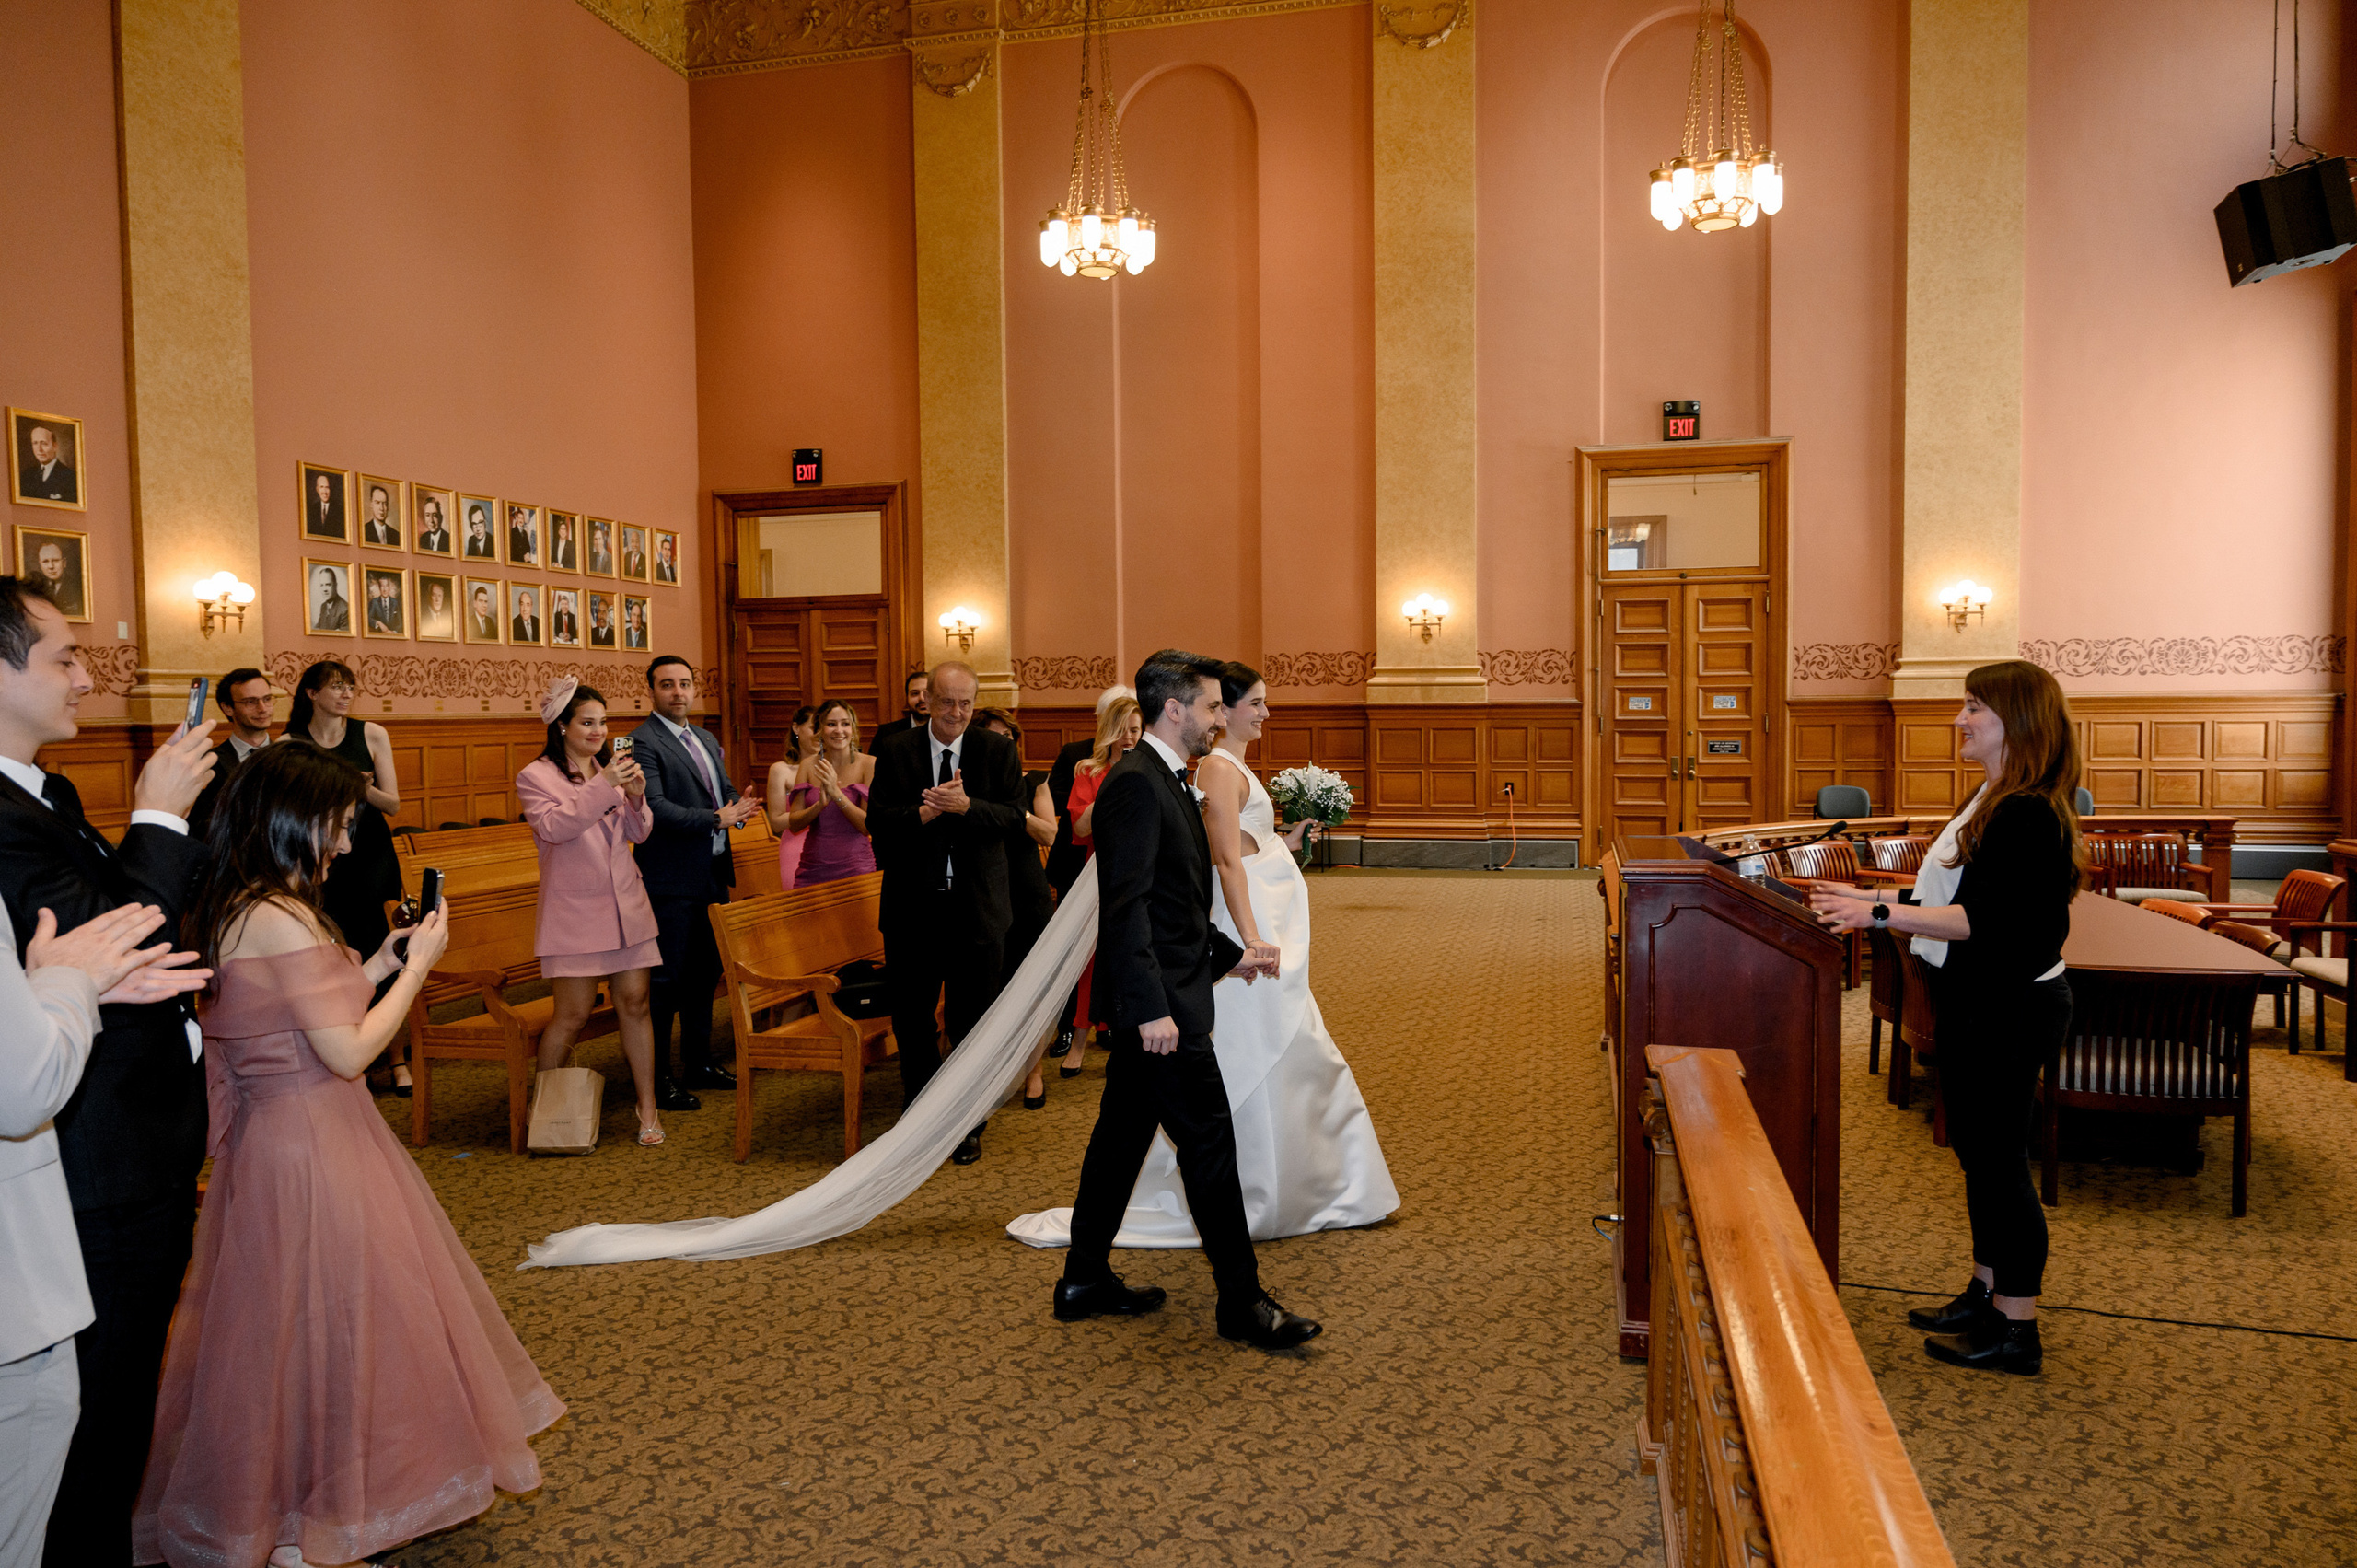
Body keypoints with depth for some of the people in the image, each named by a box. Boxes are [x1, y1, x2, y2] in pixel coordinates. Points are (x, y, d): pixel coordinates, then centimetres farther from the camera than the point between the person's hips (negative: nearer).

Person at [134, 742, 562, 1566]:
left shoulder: (235, 911, 8)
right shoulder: (282, 918, -23)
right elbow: (348, 1050, -22)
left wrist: (375, 967, 10)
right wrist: (416, 966, -11)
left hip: (277, 1133, 10)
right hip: (310, 1149, -10)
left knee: (302, 1322, 21)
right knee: (322, 1320, 4)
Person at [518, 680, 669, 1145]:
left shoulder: (611, 770, 11)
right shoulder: (535, 776, -2)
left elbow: (639, 834, 8)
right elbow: (553, 826, -19)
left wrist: (636, 797, -11)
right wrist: (603, 787, -24)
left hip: (625, 904, 4)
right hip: (574, 910, -4)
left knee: (634, 1002, 3)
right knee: (574, 1013, -2)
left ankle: (647, 1106, 10)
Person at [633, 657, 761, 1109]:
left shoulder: (707, 740, 17)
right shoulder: (642, 742, -11)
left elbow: (727, 792, 17)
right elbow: (655, 808, -20)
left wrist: (738, 805, -7)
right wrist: (716, 819, -22)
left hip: (710, 877, 8)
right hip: (670, 881, -8)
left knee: (705, 972, 16)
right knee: (666, 979, -1)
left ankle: (698, 1064, 30)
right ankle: (657, 1078, 9)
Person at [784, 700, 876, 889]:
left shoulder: (869, 765, -6)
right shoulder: (808, 765, 4)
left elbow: (868, 826, -11)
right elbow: (793, 825, 1)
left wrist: (836, 794, -20)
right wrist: (820, 804, -16)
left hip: (854, 866, -3)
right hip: (812, 869, 3)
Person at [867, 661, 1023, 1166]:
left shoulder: (997, 751, 0)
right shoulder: (896, 751, 1)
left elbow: (1015, 816, -8)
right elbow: (877, 821, -5)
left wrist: (966, 806, -24)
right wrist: (924, 813, -21)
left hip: (977, 905, -1)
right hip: (912, 906, 1)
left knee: (972, 1021, 8)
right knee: (911, 1018, 11)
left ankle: (967, 1127, 25)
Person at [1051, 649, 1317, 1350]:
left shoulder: (1163, 780, 15)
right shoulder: (1135, 783, -17)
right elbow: (1125, 905, -23)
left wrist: (1228, 954, 23)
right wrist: (1152, 1008, -25)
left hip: (1162, 997, 10)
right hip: (1160, 1001, -10)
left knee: (1123, 1132, 15)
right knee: (1209, 1141, -3)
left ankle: (1085, 1279, 26)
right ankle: (1242, 1300, 8)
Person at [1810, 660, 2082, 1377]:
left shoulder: (2027, 813, -21)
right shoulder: (1997, 800, 12)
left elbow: (1984, 921, -27)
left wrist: (1879, 914, -29)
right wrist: (1872, 901, 14)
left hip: (2008, 1009, -10)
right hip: (1982, 1002, 10)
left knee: (1998, 1157, -1)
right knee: (1978, 1151, 18)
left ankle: (2016, 1330, 11)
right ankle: (1987, 1293, 32)